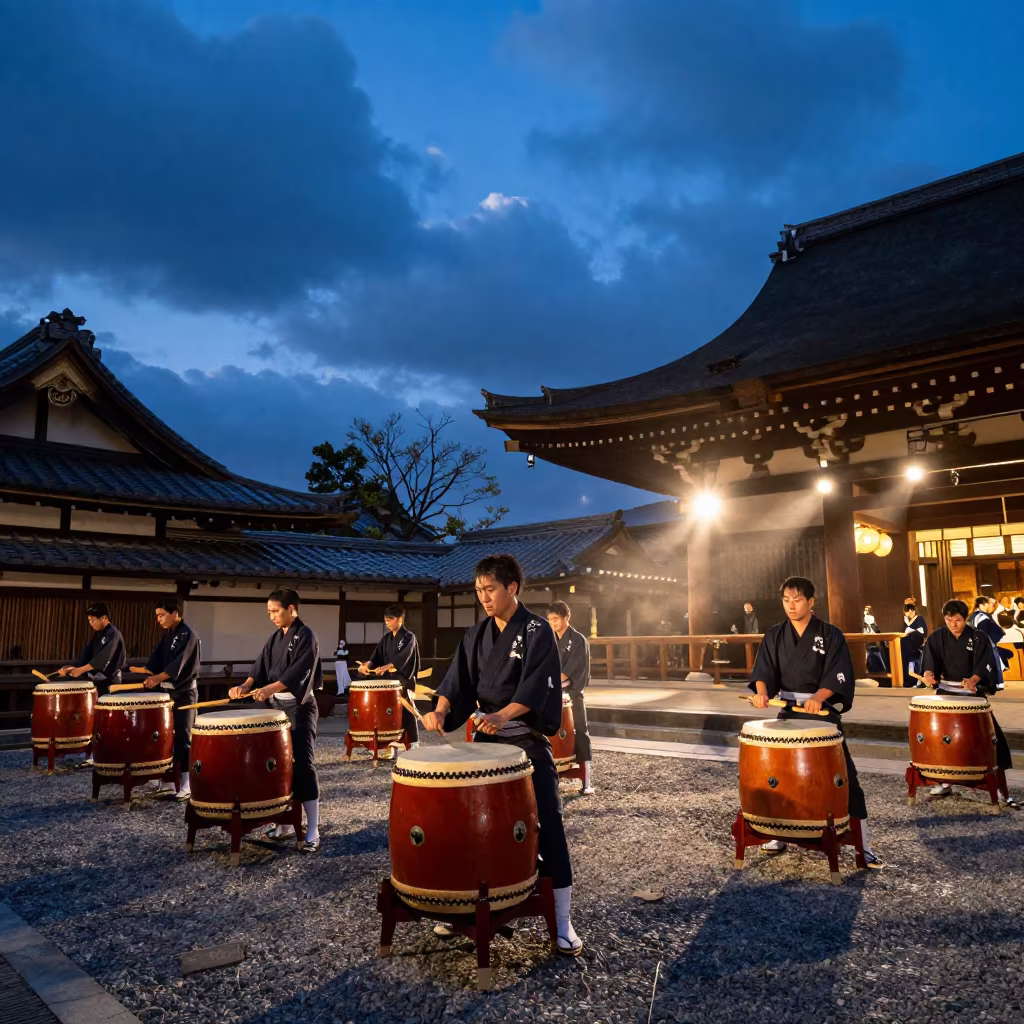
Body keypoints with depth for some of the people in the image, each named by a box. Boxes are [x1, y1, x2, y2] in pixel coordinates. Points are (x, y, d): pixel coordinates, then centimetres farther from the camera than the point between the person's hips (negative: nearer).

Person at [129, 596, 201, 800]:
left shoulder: (187, 635, -16)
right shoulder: (167, 633, 11)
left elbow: (178, 664, -26)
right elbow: (158, 659, 8)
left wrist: (157, 678, -37)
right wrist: (146, 671, -10)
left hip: (184, 692, -8)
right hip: (167, 689, 8)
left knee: (182, 736, -6)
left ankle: (186, 783, 0)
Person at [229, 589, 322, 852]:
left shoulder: (306, 636, -11)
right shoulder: (276, 637, 13)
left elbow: (298, 671, -22)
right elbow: (262, 665, 6)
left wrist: (271, 688, -34)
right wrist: (246, 686, -12)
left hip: (299, 706, -8)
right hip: (276, 705, 8)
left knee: (302, 763, -9)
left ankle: (312, 832, -3)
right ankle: (286, 822, 25)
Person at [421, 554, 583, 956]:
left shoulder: (537, 631, -10)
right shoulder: (477, 635, 7)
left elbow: (535, 686, -21)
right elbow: (458, 681, 0)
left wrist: (503, 714, -36)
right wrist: (441, 710, -20)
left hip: (528, 740, -5)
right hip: (485, 737, 5)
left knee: (547, 825, -3)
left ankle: (563, 922, 9)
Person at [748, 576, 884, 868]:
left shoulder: (830, 635, -6)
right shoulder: (774, 636, 3)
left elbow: (838, 676, -14)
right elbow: (764, 670, -4)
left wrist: (818, 697, -31)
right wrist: (762, 691, -25)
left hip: (824, 712, -3)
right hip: (789, 711, 4)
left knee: (844, 774, -4)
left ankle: (862, 844, 5)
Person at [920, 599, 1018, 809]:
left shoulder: (978, 637, -6)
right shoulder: (936, 638, -2)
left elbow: (985, 665, -16)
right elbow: (930, 662, -9)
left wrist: (973, 679, -35)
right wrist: (929, 674, -32)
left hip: (974, 693, -2)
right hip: (946, 692, 2)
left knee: (992, 735, -6)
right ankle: (944, 781, 23)